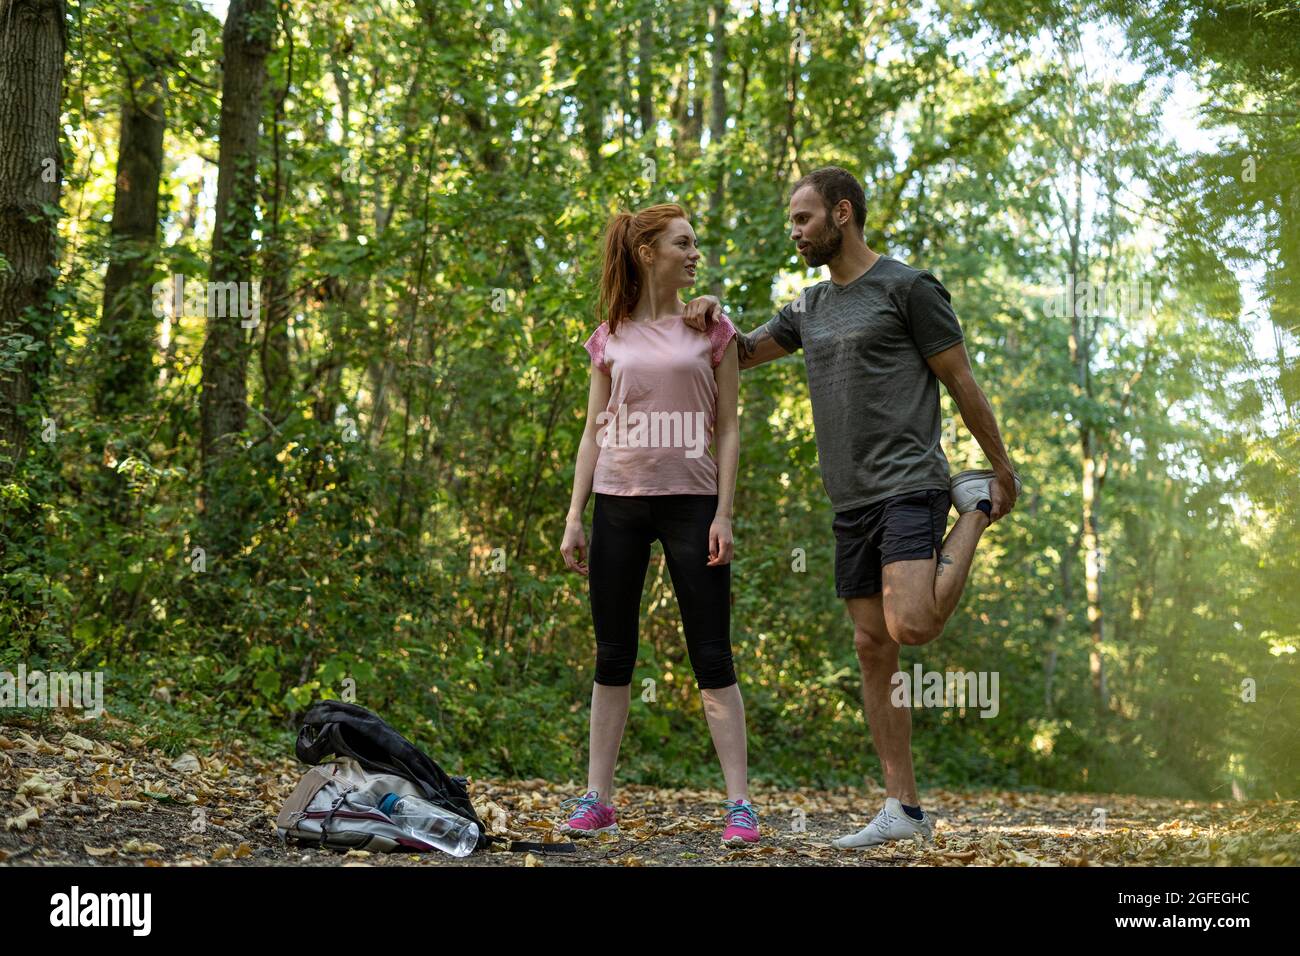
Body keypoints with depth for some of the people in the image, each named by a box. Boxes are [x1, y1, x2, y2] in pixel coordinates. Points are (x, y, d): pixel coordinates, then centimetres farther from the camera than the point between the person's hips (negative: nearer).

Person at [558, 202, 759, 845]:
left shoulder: (711, 330, 5)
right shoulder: (610, 338, 8)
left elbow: (727, 429, 3)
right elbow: (593, 432, 10)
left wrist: (723, 512, -7)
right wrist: (573, 518, 4)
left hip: (690, 501, -2)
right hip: (619, 502, 2)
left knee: (712, 656, -3)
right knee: (612, 655, 6)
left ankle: (738, 803, -1)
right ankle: (596, 798, 12)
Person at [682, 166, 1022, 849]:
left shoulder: (908, 287, -3)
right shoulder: (810, 308, 18)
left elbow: (961, 381, -1)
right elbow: (741, 356, 28)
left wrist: (1003, 468, 2)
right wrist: (712, 314, 7)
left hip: (909, 486, -7)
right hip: (851, 501, 7)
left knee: (910, 626, -24)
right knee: (872, 647, 5)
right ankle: (904, 808, 10)